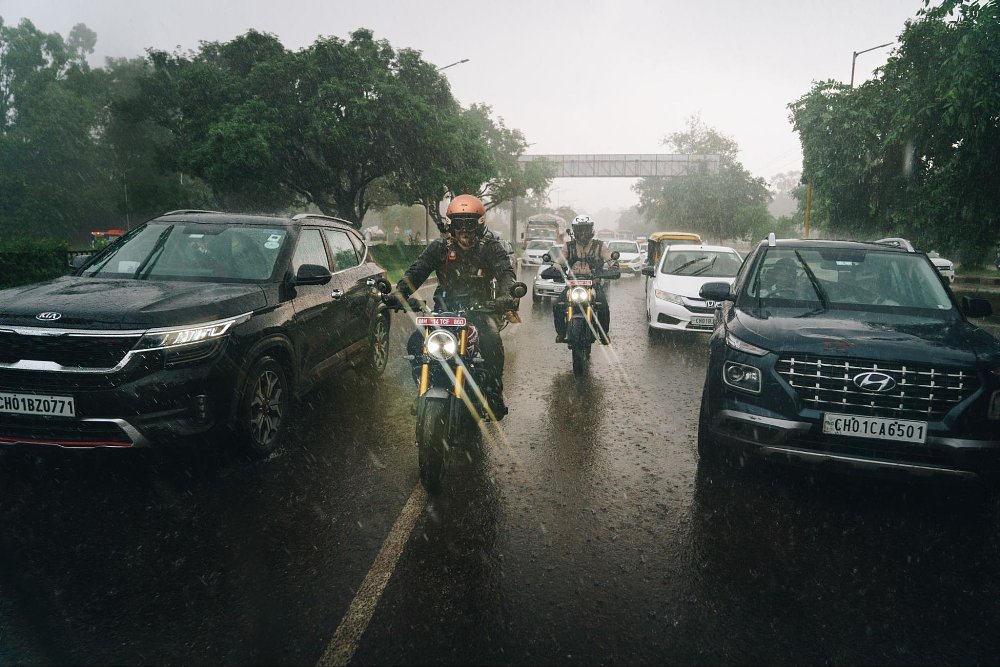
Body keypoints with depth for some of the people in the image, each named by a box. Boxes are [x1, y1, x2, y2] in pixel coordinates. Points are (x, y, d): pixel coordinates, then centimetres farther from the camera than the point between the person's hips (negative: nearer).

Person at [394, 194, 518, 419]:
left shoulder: (490, 247, 0)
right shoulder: (440, 247, 6)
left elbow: (506, 273, -15)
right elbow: (415, 272, -4)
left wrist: (508, 295, -38)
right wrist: (399, 293, -23)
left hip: (481, 307, -2)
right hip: (446, 307, 3)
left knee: (491, 339, -33)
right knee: (416, 342, -17)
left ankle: (494, 394, -16)